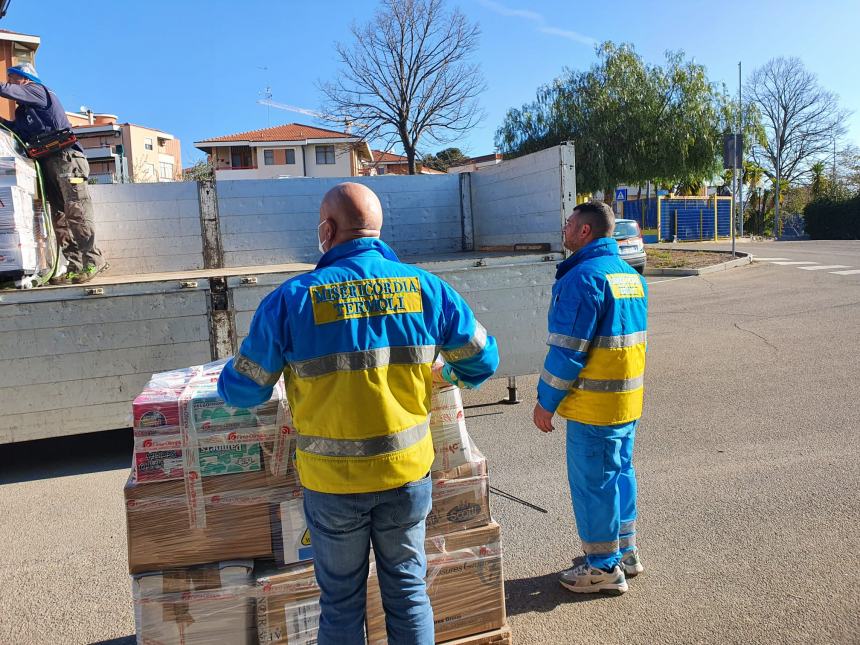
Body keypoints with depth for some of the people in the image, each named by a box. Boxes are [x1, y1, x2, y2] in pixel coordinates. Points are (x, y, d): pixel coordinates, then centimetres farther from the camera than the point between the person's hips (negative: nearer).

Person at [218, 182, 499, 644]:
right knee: (407, 589, 19)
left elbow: (242, 390, -4)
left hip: (333, 481, -1)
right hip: (407, 472, 2)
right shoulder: (425, 288, -5)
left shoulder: (291, 299, -12)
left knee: (341, 601, 18)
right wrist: (448, 375, 26)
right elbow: (482, 359, 5)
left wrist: (228, 382, 19)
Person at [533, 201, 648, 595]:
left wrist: (546, 402, -12)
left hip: (593, 404, -9)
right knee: (619, 472, 20)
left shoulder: (583, 277, -19)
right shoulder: (631, 275, 11)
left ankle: (604, 567, 17)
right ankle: (625, 552, 34)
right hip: (628, 400, 9)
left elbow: (567, 350, -20)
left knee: (591, 481, 4)